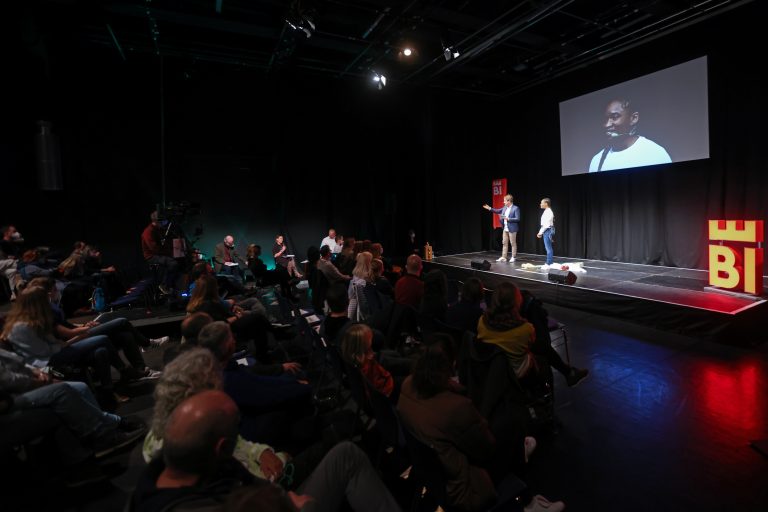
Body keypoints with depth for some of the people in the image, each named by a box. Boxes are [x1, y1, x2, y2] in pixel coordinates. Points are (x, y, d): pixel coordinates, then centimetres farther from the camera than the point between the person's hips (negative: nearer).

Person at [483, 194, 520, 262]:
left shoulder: (516, 208, -12)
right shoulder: (505, 207, 8)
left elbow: (517, 219, -16)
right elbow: (498, 211, 21)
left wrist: (508, 219, -22)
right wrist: (489, 208, 13)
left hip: (512, 229, -7)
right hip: (505, 229, 7)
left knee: (513, 243, 3)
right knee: (504, 243, 10)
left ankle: (513, 257, 11)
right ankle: (503, 257, 17)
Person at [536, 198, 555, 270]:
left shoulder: (548, 212, -15)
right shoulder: (546, 212, 14)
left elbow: (547, 224, -20)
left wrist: (541, 232, -16)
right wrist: (540, 232, 15)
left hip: (548, 231, -10)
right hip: (545, 231, 10)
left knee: (548, 248, -6)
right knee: (548, 248, 12)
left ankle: (549, 264, -3)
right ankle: (549, 263, 18)